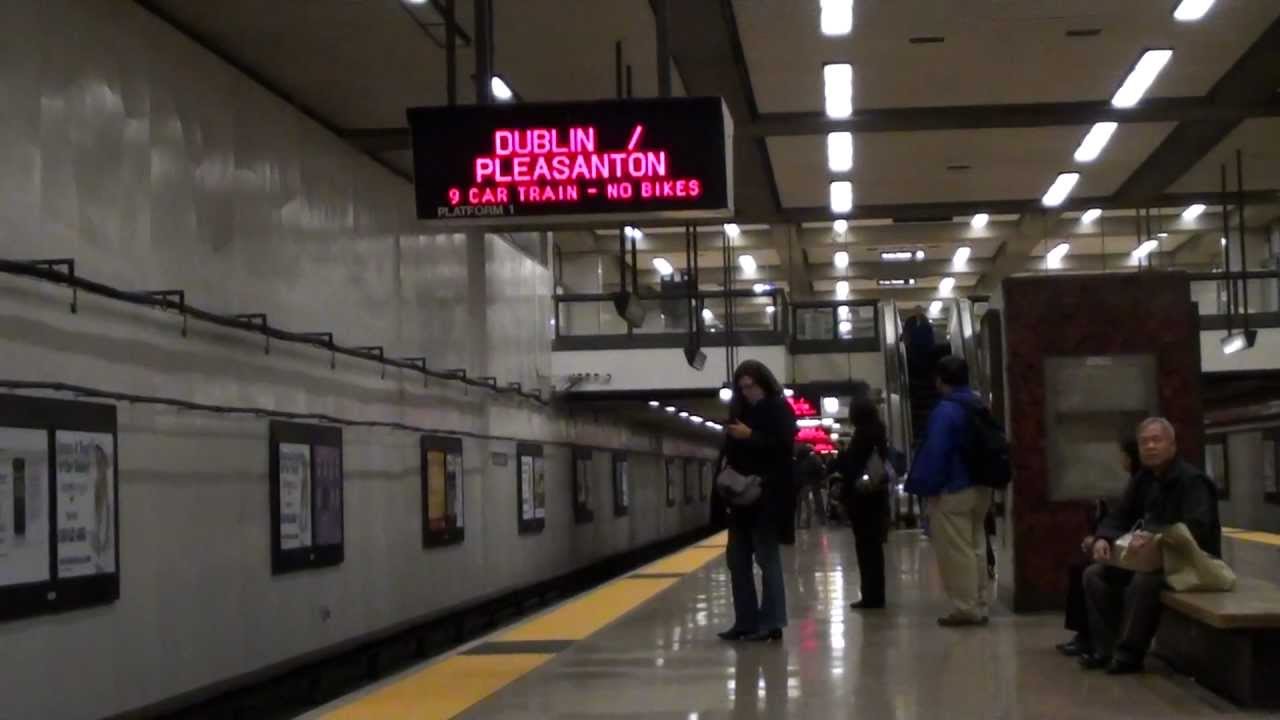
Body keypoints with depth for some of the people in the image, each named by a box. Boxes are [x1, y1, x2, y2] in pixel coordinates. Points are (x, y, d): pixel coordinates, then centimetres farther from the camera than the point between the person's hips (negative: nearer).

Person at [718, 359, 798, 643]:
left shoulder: (779, 409, -3)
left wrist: (750, 436, -18)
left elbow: (784, 447, -14)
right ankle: (746, 621, 12)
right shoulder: (740, 411, 16)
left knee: (767, 558, -5)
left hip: (769, 496, -7)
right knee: (737, 558, 7)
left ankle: (772, 623, -2)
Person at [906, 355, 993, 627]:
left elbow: (934, 454, -20)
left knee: (956, 552, -3)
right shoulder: (980, 407, 10)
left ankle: (965, 608, -2)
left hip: (952, 491, -9)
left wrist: (926, 487, -14)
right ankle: (980, 605, 17)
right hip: (980, 488, 9)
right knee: (975, 548, 15)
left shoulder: (945, 411, -17)